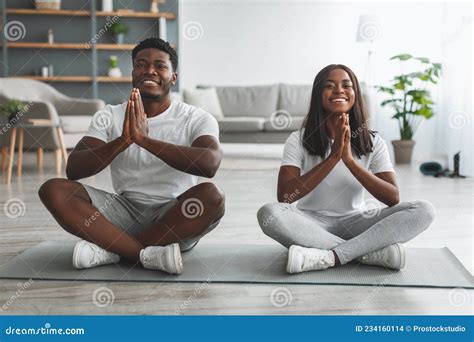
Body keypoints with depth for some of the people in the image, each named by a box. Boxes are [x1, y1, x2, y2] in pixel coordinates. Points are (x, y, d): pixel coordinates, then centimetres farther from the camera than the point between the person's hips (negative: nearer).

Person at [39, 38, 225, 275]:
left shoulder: (196, 119, -3)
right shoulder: (108, 117, 5)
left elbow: (210, 164, -24)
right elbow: (73, 169, -8)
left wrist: (145, 139, -28)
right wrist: (122, 142, -25)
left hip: (175, 217, -2)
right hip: (124, 213, 2)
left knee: (211, 196, -33)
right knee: (54, 190, -17)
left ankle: (110, 249, -20)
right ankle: (149, 254, -25)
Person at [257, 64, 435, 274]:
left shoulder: (372, 142, 1)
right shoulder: (300, 140, -5)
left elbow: (393, 198, -10)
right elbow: (284, 196, -19)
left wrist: (350, 160, -22)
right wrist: (333, 156, -24)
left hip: (354, 223, 2)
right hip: (312, 223, -1)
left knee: (424, 210, -20)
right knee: (269, 213, -34)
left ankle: (331, 256, -30)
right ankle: (375, 252, -27)